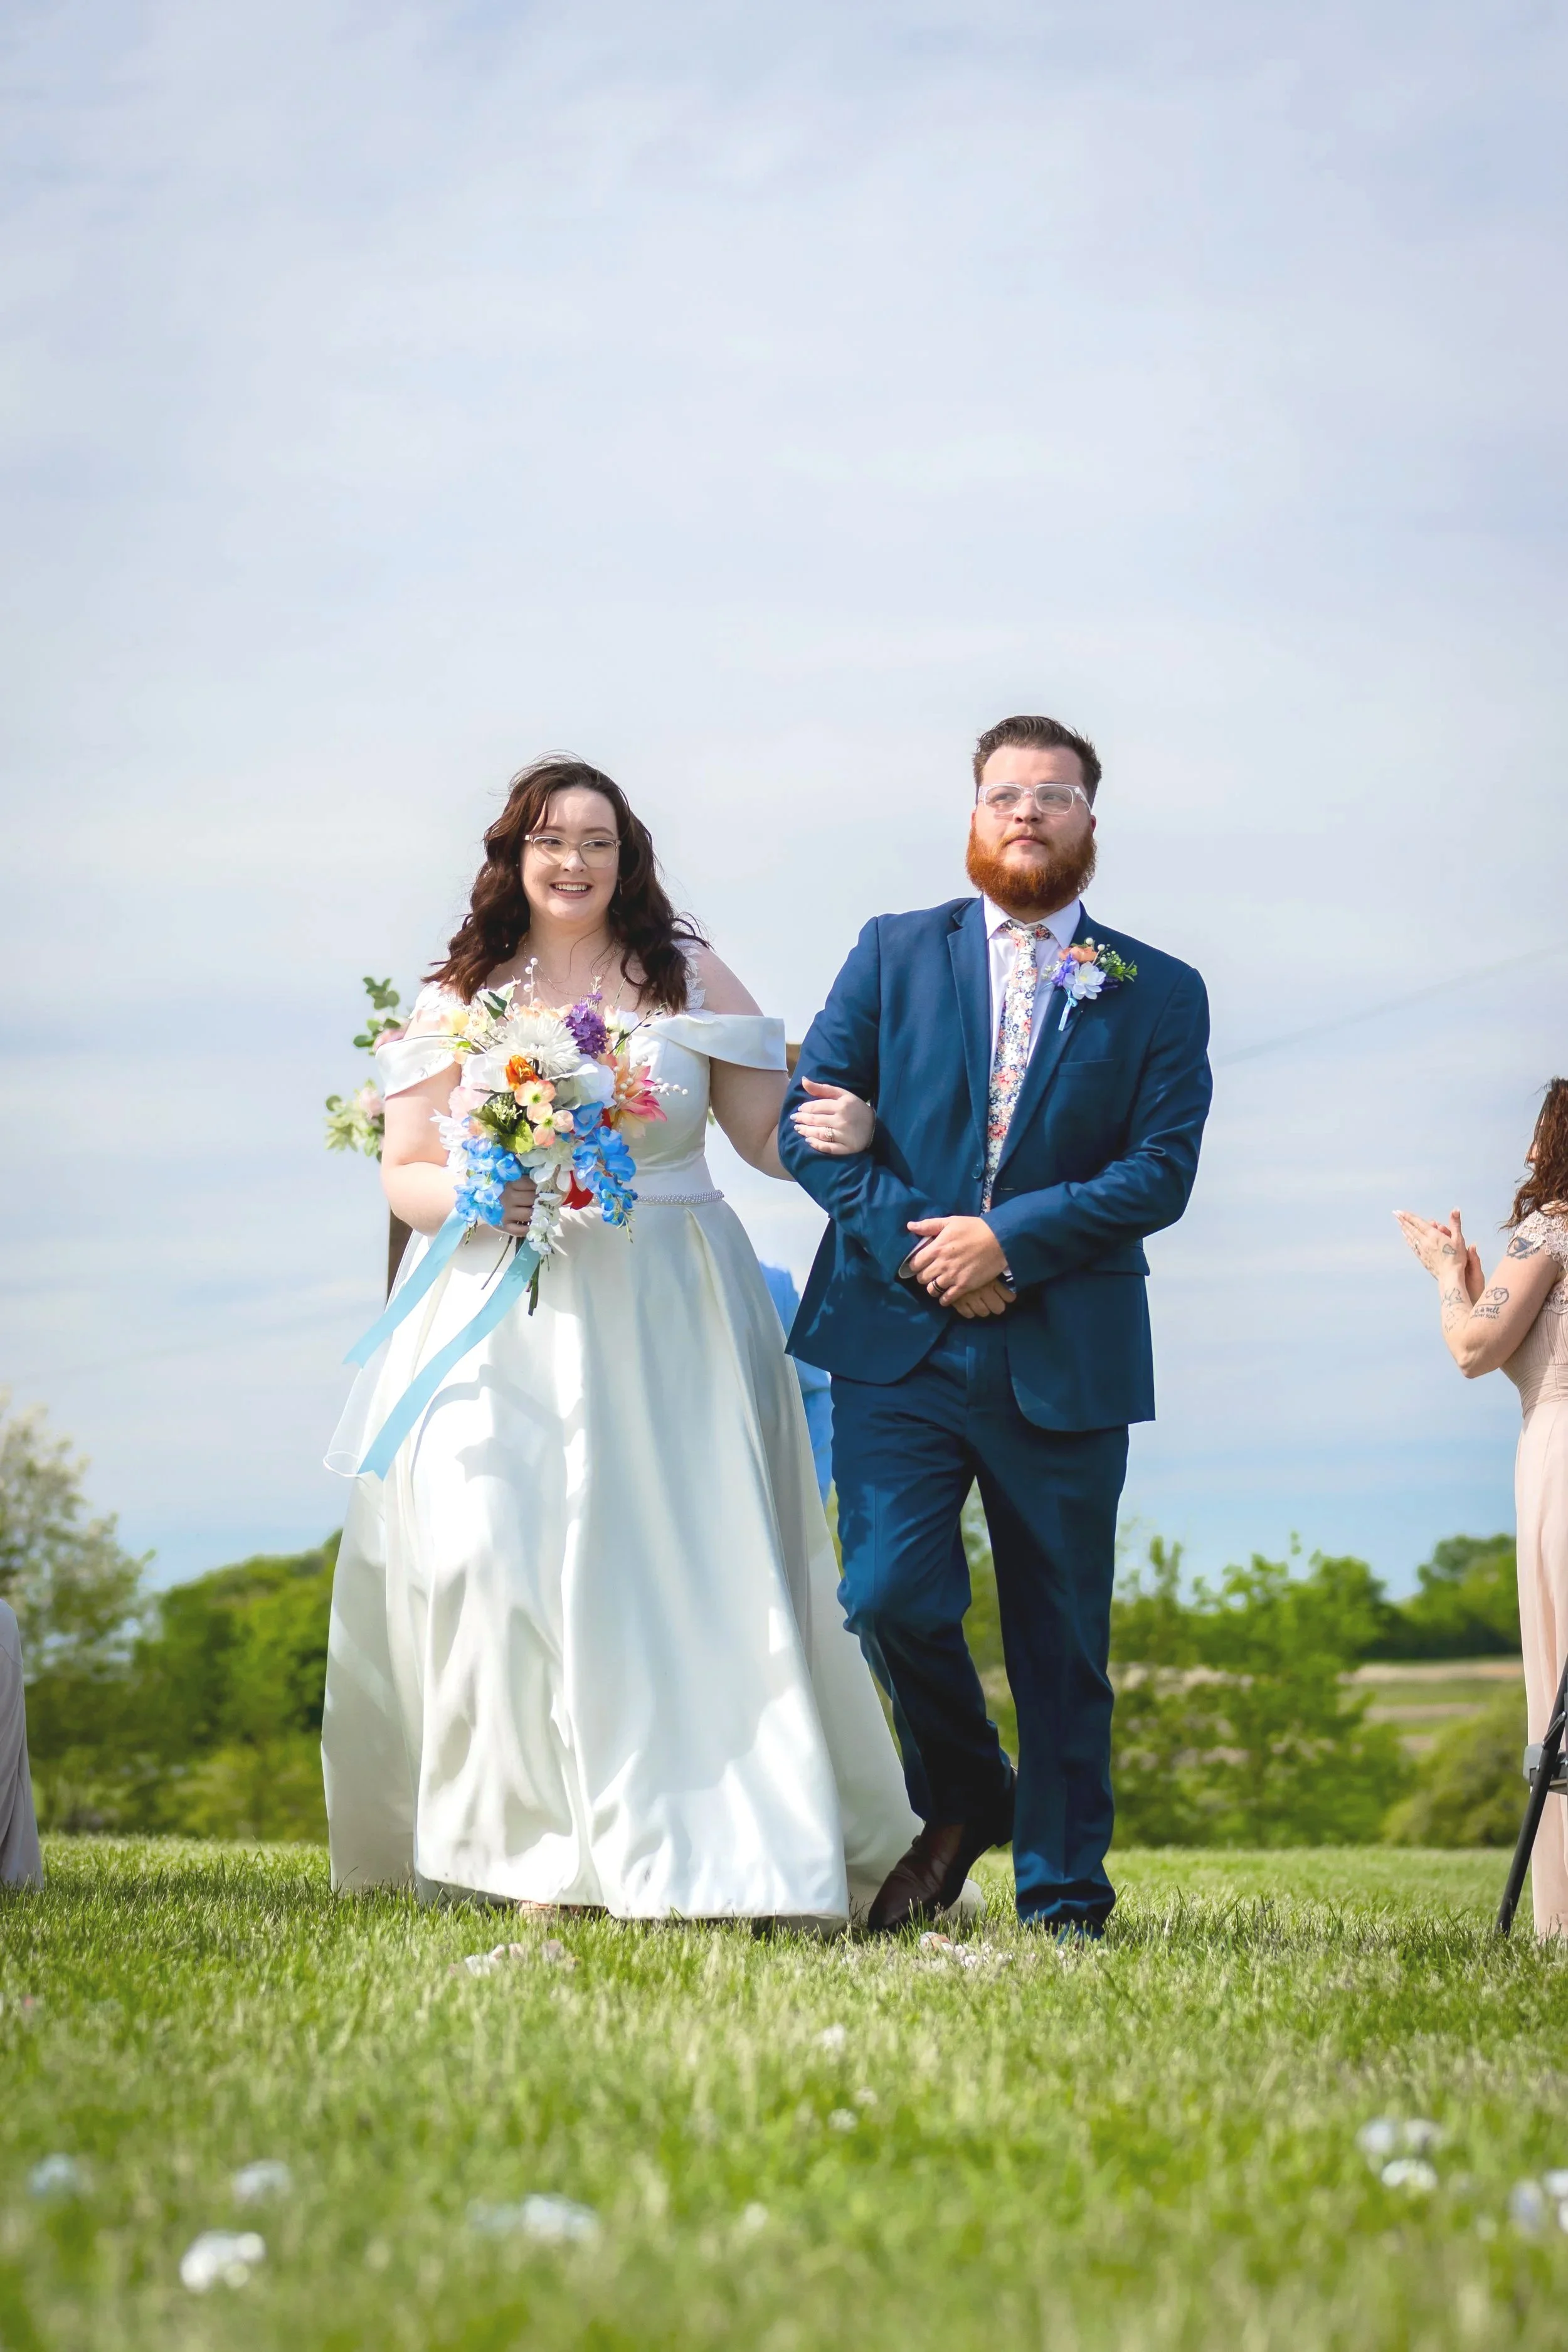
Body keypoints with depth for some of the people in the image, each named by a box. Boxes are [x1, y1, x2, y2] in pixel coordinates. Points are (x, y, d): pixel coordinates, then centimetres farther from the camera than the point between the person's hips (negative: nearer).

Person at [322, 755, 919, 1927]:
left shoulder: (689, 980, 8)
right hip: (504, 1328, 1)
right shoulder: (460, 1000, 9)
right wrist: (470, 1199, -13)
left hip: (666, 1324, 0)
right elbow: (403, 1173, 8)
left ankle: (716, 1846, 1)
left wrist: (842, 1128, -16)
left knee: (688, 1570, -5)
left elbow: (771, 1137, 6)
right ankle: (542, 1846, -2)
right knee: (499, 1560, -9)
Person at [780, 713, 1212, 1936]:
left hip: (1065, 1359, 0)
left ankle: (1062, 1895, 15)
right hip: (898, 1340, 0)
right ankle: (961, 1801, 17)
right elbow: (809, 1119, 3)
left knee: (1062, 1638, 4)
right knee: (892, 1597, -11)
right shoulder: (895, 954, 10)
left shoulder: (1160, 994, 7)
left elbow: (1162, 1171, -3)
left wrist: (1009, 1237, -14)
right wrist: (911, 1242, -10)